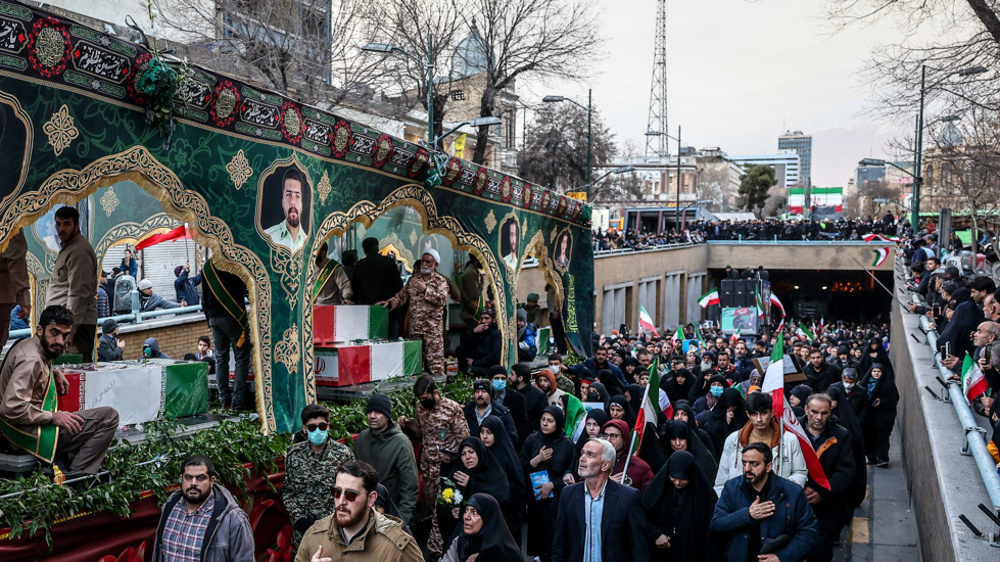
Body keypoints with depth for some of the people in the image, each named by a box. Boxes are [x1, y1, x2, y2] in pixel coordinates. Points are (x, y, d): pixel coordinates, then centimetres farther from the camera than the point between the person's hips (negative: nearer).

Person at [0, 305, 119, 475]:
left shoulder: (27, 344, 7)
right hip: (30, 433, -11)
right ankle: (75, 476, -10)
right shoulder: (31, 360, -25)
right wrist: (53, 417, -22)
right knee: (109, 416, -14)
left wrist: (54, 372, 12)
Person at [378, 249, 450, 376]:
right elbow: (402, 295, 14)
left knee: (435, 359, -7)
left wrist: (426, 289, -18)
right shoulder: (413, 279, 15)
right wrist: (390, 303, -2)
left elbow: (442, 299, -14)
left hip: (433, 327, -5)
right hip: (414, 326, 5)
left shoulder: (440, 280, 0)